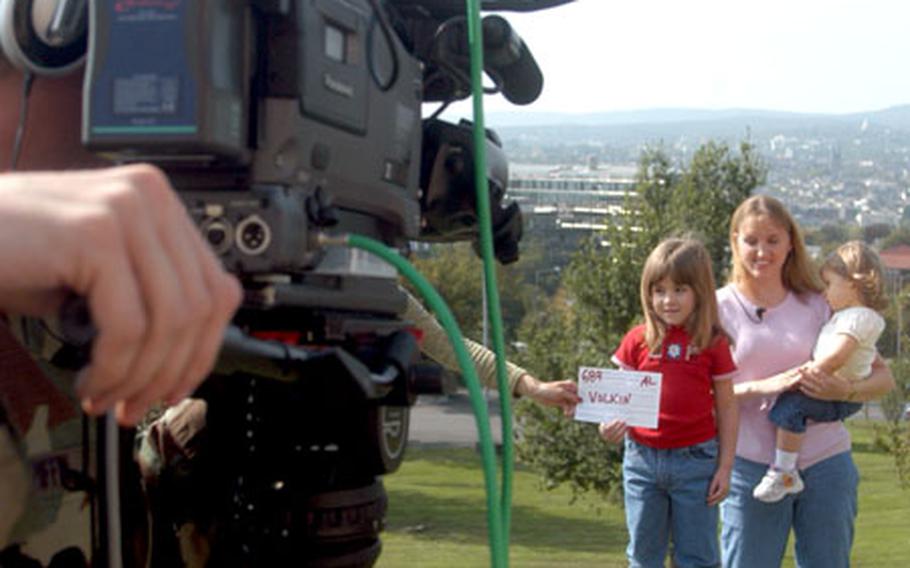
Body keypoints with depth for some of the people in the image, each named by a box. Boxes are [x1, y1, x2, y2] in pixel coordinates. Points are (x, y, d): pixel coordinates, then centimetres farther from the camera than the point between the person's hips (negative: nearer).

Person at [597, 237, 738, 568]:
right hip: (643, 457, 2)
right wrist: (610, 425, -15)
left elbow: (726, 408, 1)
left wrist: (725, 467, -1)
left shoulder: (713, 343, -3)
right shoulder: (638, 340, 1)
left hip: (695, 460, -2)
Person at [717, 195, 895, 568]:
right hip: (752, 465, -2)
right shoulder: (719, 308, 0)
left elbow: (883, 377, 4)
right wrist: (759, 387, -20)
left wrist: (844, 391, -17)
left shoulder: (820, 305, 4)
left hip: (825, 463, 2)